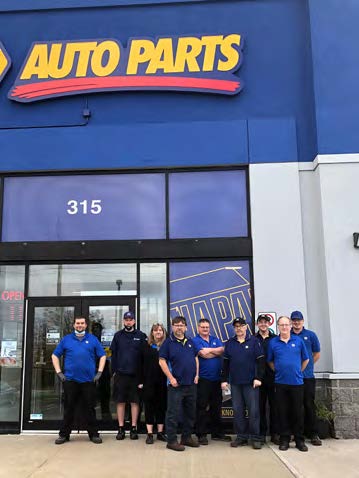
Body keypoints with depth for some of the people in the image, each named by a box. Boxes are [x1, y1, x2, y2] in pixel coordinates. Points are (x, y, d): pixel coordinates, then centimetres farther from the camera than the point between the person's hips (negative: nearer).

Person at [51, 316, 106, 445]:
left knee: (89, 409, 6)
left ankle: (94, 434, 16)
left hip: (89, 380, 0)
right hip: (70, 380, 0)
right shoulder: (66, 339, 8)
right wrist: (59, 372, 2)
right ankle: (64, 434, 19)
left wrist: (99, 372, 1)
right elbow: (55, 356, 11)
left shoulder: (93, 339, 7)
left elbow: (102, 356, 9)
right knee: (69, 409, 7)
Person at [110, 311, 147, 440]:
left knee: (135, 401, 4)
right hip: (120, 374, 1)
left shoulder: (141, 336, 2)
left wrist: (142, 373, -3)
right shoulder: (118, 335, 6)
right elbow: (113, 354, 8)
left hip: (135, 374, -1)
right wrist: (114, 370, 0)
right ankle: (121, 428, 15)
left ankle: (134, 428, 14)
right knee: (120, 401, 6)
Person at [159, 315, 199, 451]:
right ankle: (171, 441, 7)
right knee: (173, 413, -2)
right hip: (176, 384, -6)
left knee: (190, 413, 14)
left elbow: (196, 359, 18)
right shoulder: (168, 342, -6)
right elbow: (162, 361, -9)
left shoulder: (190, 342, 11)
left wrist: (196, 375, 5)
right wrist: (171, 378, -15)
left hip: (191, 384, 6)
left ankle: (187, 437, 27)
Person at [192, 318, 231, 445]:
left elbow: (222, 350, -4)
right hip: (203, 379, -6)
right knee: (202, 407, -1)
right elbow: (204, 354, -17)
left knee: (216, 407, 14)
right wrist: (217, 352, -5)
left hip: (216, 378, 6)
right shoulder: (195, 341, -4)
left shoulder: (215, 339, 14)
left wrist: (210, 350, -14)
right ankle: (201, 434, 8)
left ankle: (217, 432, 25)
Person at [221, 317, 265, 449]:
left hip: (251, 383, -3)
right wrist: (224, 380, 7)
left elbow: (261, 361, -4)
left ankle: (255, 438, 9)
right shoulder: (229, 343, 9)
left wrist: (258, 378, -10)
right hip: (235, 383, 4)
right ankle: (241, 436, 18)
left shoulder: (254, 341, -1)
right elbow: (226, 363, 11)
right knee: (238, 411, 8)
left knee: (253, 410, 0)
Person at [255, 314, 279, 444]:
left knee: (274, 405, 4)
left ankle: (274, 433, 14)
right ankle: (262, 433, 16)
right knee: (260, 406, 5)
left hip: (273, 377, 0)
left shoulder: (275, 338, 5)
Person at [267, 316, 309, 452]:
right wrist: (278, 371, 4)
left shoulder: (298, 341, 2)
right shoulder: (273, 343, 1)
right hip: (280, 383, 0)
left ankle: (299, 439, 17)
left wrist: (298, 372, 8)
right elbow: (270, 361, 10)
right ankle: (284, 439, 16)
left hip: (297, 382, 0)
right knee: (283, 412, 6)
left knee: (298, 412, 5)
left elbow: (305, 359, 11)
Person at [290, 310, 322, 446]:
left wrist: (306, 366, 8)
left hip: (307, 376, -1)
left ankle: (313, 433, 10)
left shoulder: (311, 335, 3)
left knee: (309, 405, 2)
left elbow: (317, 354, 9)